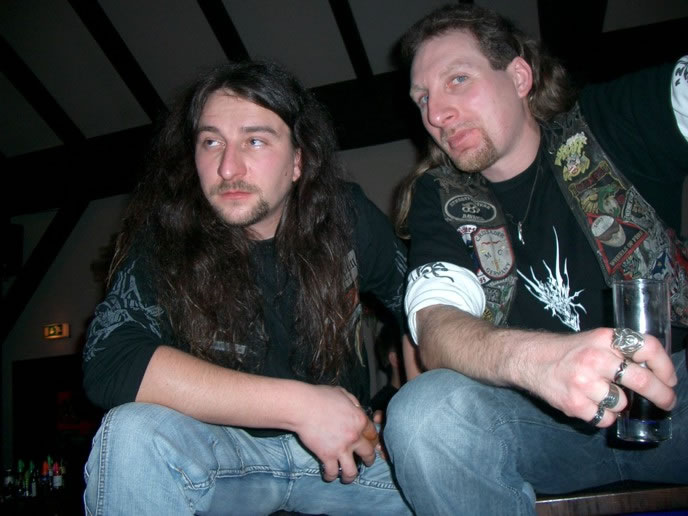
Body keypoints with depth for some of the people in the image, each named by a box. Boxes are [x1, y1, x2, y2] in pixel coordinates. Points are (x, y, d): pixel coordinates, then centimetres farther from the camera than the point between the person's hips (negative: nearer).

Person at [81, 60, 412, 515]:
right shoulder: (165, 236, -17)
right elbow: (107, 362, -30)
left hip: (347, 445, 2)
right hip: (225, 451, -1)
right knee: (133, 434, -30)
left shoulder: (347, 218, -11)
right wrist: (299, 403, -32)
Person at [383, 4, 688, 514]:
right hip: (543, 419, 2)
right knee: (422, 412, -28)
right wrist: (534, 358, -33)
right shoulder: (438, 199, 4)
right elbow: (435, 327, -13)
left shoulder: (607, 122, 2)